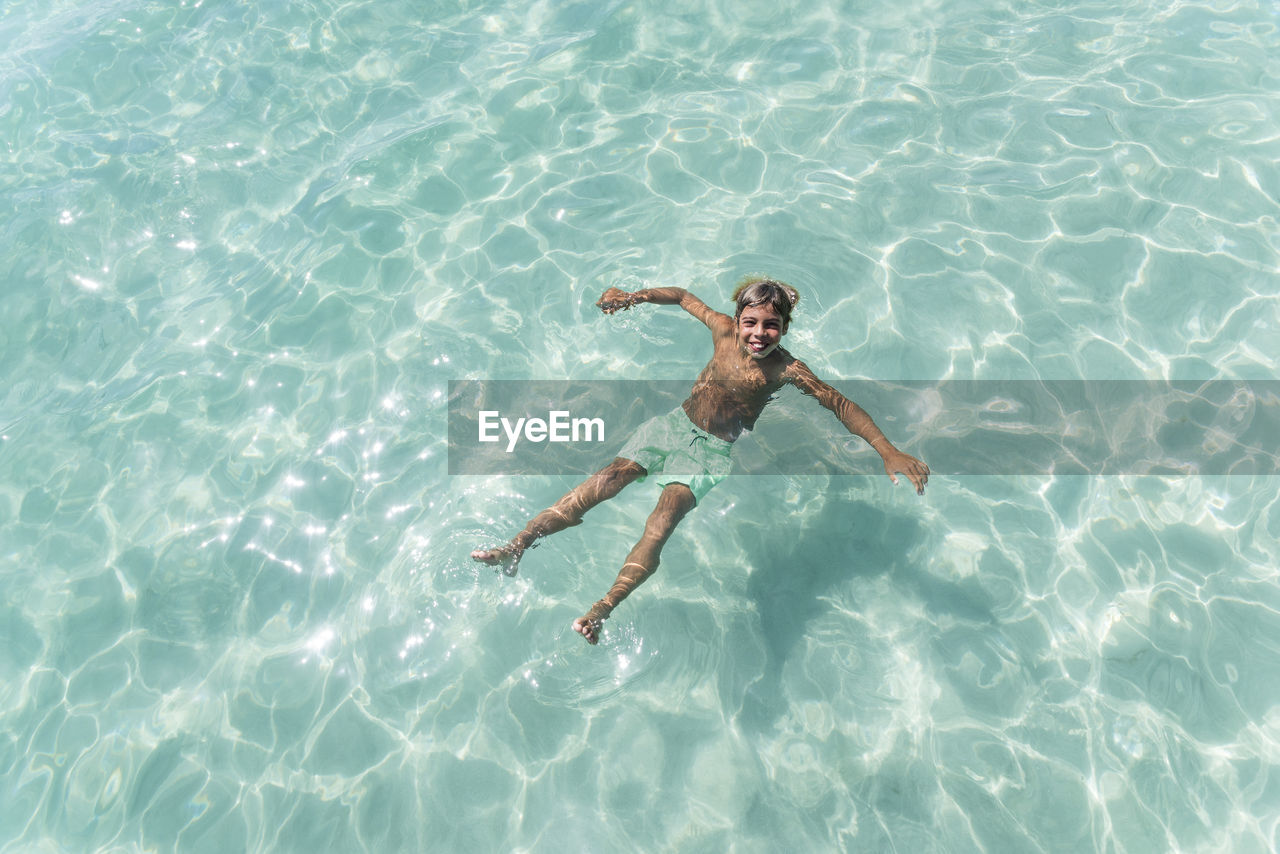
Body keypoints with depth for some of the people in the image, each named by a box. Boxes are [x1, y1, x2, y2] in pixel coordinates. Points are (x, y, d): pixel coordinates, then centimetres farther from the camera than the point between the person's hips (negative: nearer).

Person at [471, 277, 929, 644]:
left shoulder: (786, 369, -11)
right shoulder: (724, 330, -1)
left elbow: (842, 404, -13)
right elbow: (682, 295, 14)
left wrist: (889, 451, -22)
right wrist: (633, 297, 2)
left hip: (714, 450, -3)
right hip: (675, 423, 3)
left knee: (666, 514, -27)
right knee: (611, 475, -17)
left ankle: (601, 610, -35)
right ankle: (517, 546, -17)